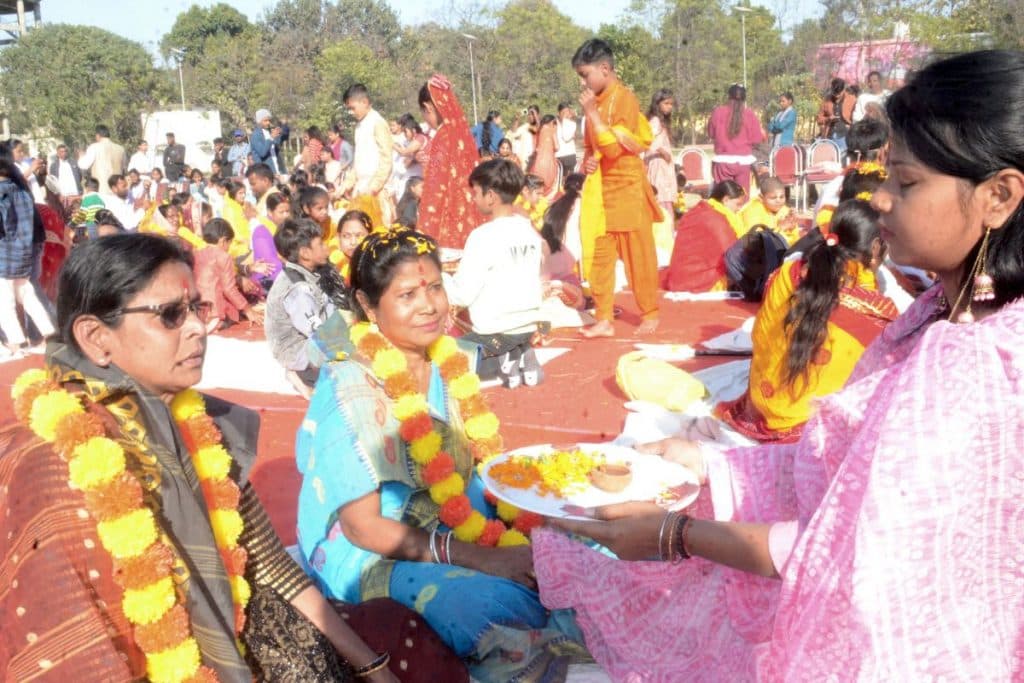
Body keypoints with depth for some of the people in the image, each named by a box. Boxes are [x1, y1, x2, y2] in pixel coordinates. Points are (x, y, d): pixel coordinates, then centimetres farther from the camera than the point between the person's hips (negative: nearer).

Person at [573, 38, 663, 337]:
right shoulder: (596, 100, 9)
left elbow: (613, 148, -22)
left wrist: (592, 113, -21)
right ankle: (604, 320, 13)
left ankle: (650, 314, 18)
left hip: (626, 189, -7)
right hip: (600, 188, 7)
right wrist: (588, 159, 1)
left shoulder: (624, 99, -14)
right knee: (597, 256, 6)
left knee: (638, 256, 3)